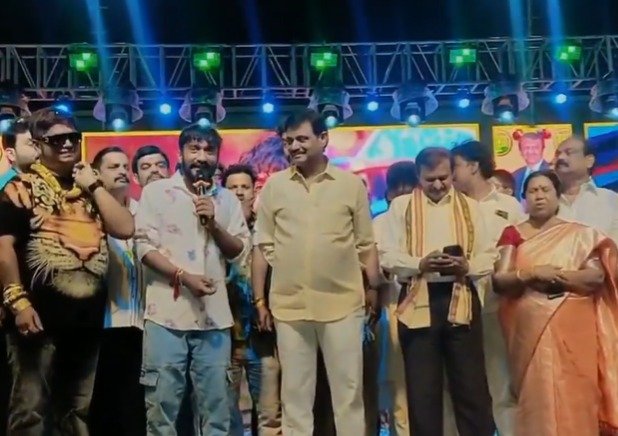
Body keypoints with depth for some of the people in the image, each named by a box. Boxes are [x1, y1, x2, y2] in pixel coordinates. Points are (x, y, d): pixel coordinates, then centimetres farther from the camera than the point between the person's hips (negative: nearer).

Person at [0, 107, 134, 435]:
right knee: (30, 409, -2)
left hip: (87, 319, 6)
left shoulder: (91, 188, 15)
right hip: (41, 317, -6)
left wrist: (94, 185, -2)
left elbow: (125, 229, 2)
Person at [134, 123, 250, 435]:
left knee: (215, 399, 9)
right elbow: (145, 247, -5)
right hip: (168, 311, -3)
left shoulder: (227, 199, 11)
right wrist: (184, 276, -17)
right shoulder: (156, 192, 2)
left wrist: (213, 223, -8)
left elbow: (239, 251, 8)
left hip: (214, 314, 3)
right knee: (163, 398, 2)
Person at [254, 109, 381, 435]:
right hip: (289, 304, 1)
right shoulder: (274, 185, 5)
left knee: (348, 389, 7)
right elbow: (264, 245, 6)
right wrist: (259, 298, 5)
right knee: (295, 392, 10)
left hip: (342, 302, -1)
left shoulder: (352, 184, 2)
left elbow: (366, 244, 6)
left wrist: (374, 289, 2)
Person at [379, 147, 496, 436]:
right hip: (418, 303, -1)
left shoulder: (469, 207, 12)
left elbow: (489, 257, 8)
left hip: (461, 300, 1)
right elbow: (387, 256, 0)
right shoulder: (401, 206, 7)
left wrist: (467, 266, -13)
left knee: (471, 385, 5)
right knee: (422, 388, 5)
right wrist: (420, 263, -17)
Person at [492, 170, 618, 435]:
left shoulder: (580, 234, 7)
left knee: (574, 398, -3)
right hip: (531, 329, 1)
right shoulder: (514, 234, 8)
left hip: (572, 331, 0)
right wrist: (531, 274, -16)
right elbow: (499, 280, -1)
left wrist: (557, 276, -12)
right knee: (537, 397, 1)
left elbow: (597, 276, -4)